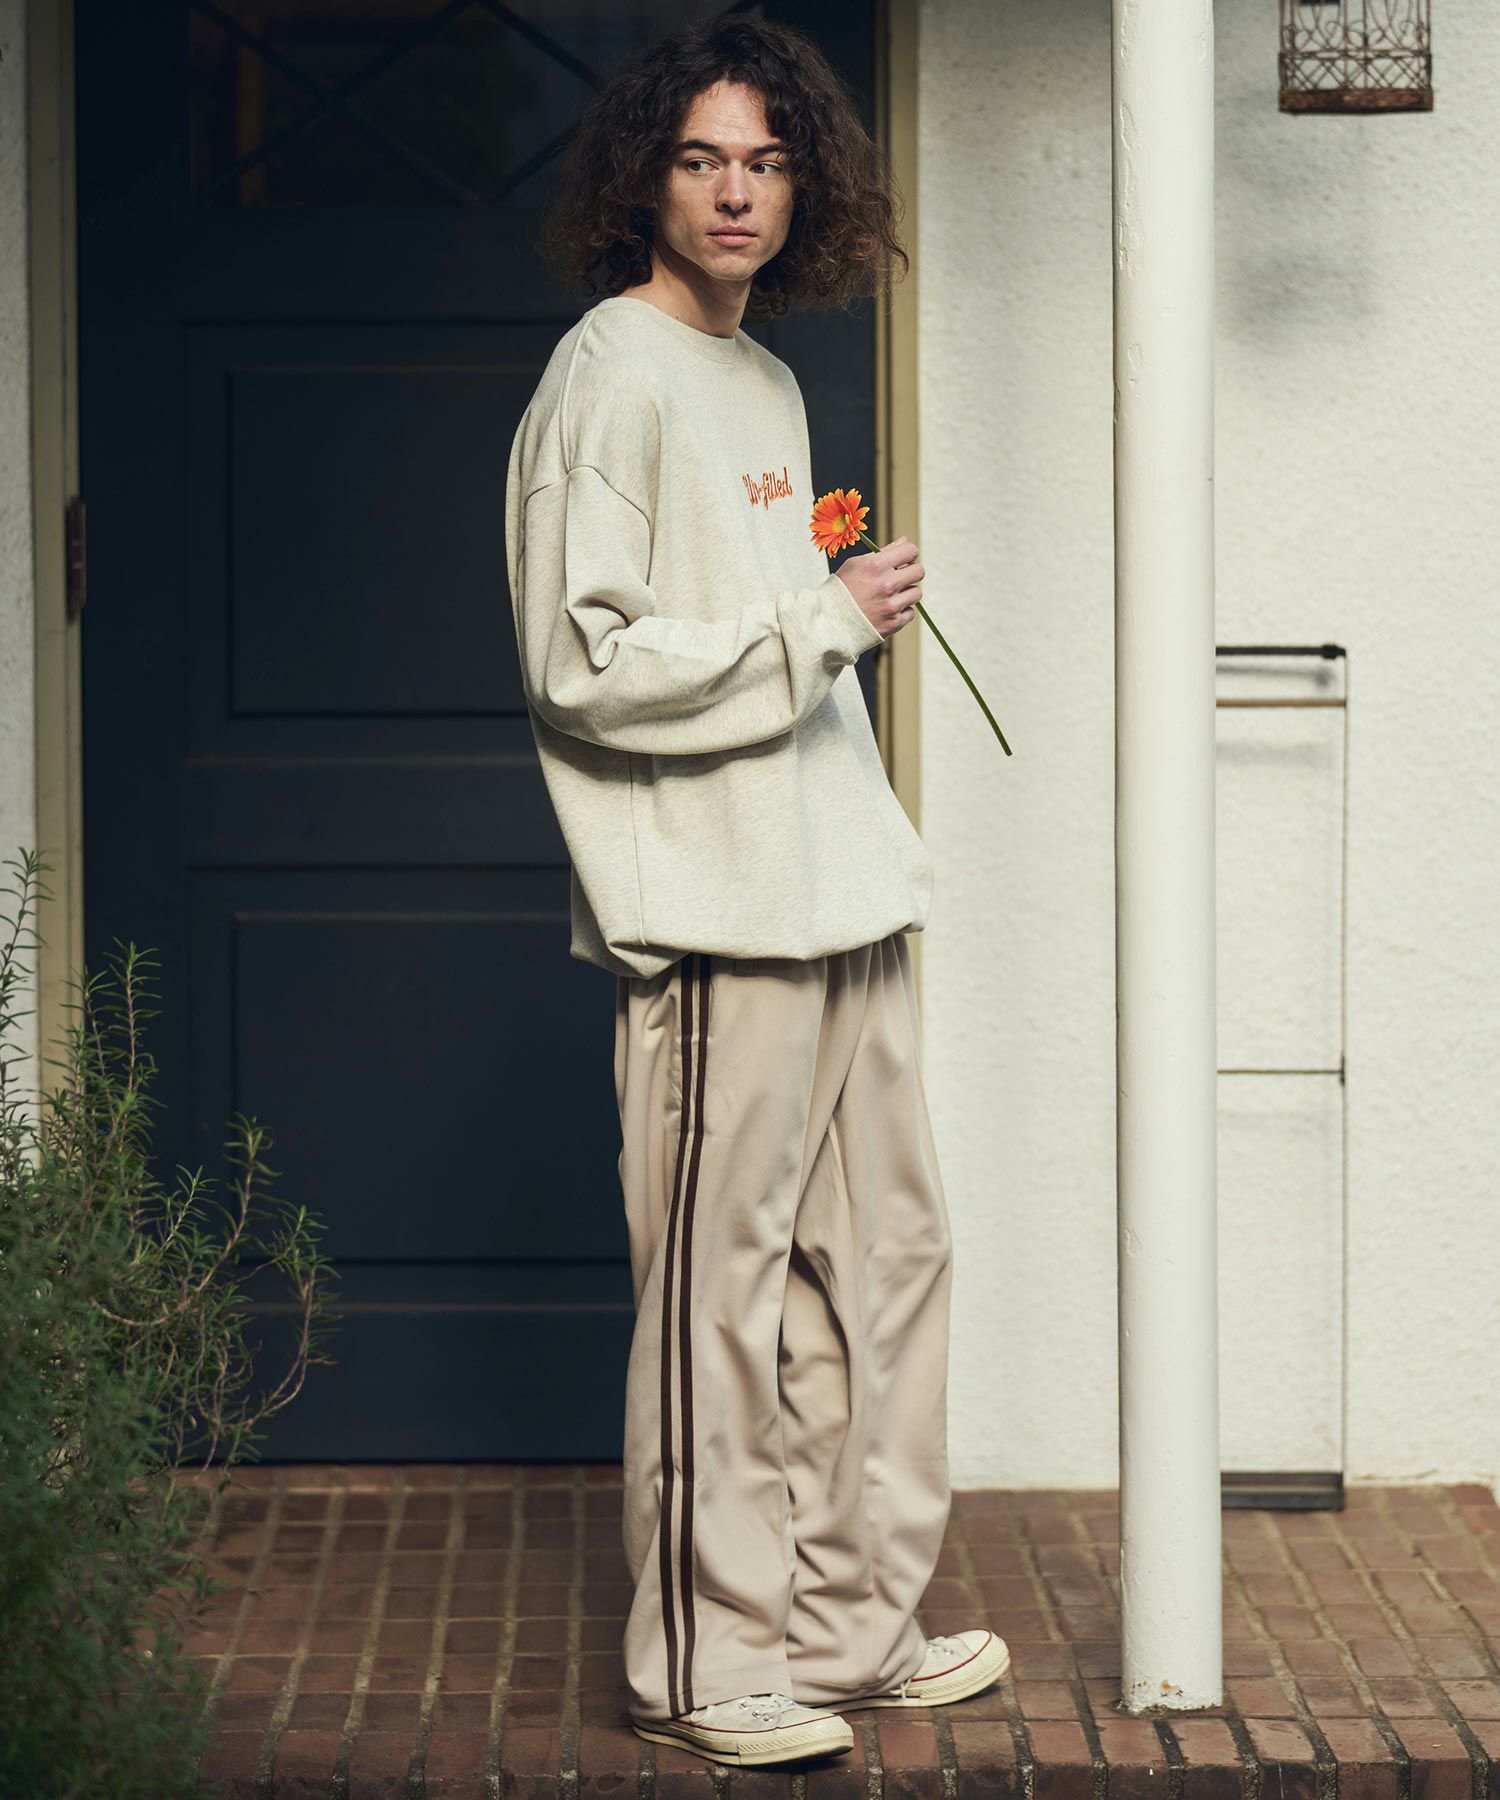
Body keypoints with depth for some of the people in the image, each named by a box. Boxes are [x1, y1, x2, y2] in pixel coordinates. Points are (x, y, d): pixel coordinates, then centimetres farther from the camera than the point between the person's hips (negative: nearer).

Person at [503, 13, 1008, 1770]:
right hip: (713, 916, -9)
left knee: (887, 1260, 12)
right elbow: (582, 667, -17)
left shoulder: (768, 384, 18)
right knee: (719, 1294, -5)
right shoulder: (608, 378, -9)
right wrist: (819, 621, -14)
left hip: (840, 898, 9)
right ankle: (704, 1659, 5)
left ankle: (854, 1625, 21)